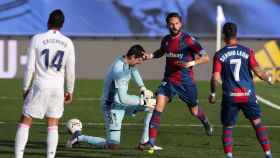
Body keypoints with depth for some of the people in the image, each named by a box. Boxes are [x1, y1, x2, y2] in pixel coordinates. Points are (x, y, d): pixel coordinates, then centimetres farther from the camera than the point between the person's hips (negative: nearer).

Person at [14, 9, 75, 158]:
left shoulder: (37, 39, -5)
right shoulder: (68, 43, 1)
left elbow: (30, 67, -6)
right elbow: (70, 70, 3)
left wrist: (25, 88, 4)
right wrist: (69, 91, 16)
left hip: (39, 86, -2)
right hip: (58, 88, 2)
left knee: (25, 123, 5)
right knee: (53, 125, 10)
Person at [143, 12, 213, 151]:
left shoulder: (188, 40, -14)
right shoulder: (166, 40, 3)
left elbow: (205, 58, -16)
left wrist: (191, 63, -32)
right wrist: (151, 55, 7)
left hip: (186, 81, -3)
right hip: (169, 80, 3)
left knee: (194, 110, 15)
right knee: (158, 107, -15)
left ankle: (206, 123, 51)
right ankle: (151, 141, -16)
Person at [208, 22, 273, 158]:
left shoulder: (219, 55, -3)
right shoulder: (247, 51, -1)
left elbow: (215, 78, -6)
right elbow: (258, 72, -3)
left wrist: (212, 94, 8)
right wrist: (269, 79, 16)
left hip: (230, 96, -1)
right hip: (248, 95, 1)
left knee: (227, 127, 10)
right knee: (257, 123, 13)